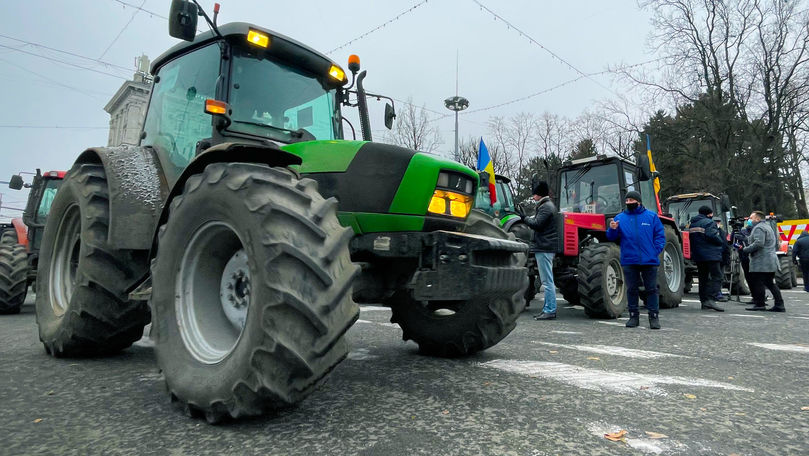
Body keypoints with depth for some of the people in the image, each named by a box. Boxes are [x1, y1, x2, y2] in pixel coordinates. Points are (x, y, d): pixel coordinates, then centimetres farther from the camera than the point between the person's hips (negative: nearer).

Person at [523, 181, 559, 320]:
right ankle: (548, 309, 19)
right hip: (545, 247, 11)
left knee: (547, 281, -8)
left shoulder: (546, 207, -13)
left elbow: (537, 224, -20)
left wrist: (526, 219, -6)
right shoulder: (548, 205, 20)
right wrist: (531, 218, 4)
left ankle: (550, 310, -4)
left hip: (544, 247, -11)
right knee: (547, 280, 13)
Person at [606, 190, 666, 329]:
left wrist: (656, 251, -8)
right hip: (629, 261, 1)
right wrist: (612, 229, -16)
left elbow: (660, 236, 5)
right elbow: (612, 238, 6)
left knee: (651, 289, 4)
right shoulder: (620, 218, 7)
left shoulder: (651, 216, 5)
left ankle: (654, 316, 13)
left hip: (649, 261, -1)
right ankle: (633, 315, 16)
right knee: (631, 289, 7)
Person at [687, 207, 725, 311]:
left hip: (697, 256, 8)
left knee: (703, 278, 13)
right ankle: (710, 299, -21)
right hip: (711, 255, -8)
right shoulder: (709, 222, -10)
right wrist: (721, 242, -2)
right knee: (716, 277, -8)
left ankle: (704, 301, 14)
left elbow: (691, 238, 16)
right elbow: (713, 236, -20)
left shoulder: (692, 224, 16)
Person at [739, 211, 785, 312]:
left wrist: (745, 249, -17)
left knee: (757, 283, -6)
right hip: (771, 261, 11)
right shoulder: (767, 226, 23)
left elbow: (758, 243, -24)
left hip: (761, 263, -10)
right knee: (770, 283, 12)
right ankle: (779, 305, 10)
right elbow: (776, 244, 31)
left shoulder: (759, 228, -11)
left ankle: (759, 304, -5)